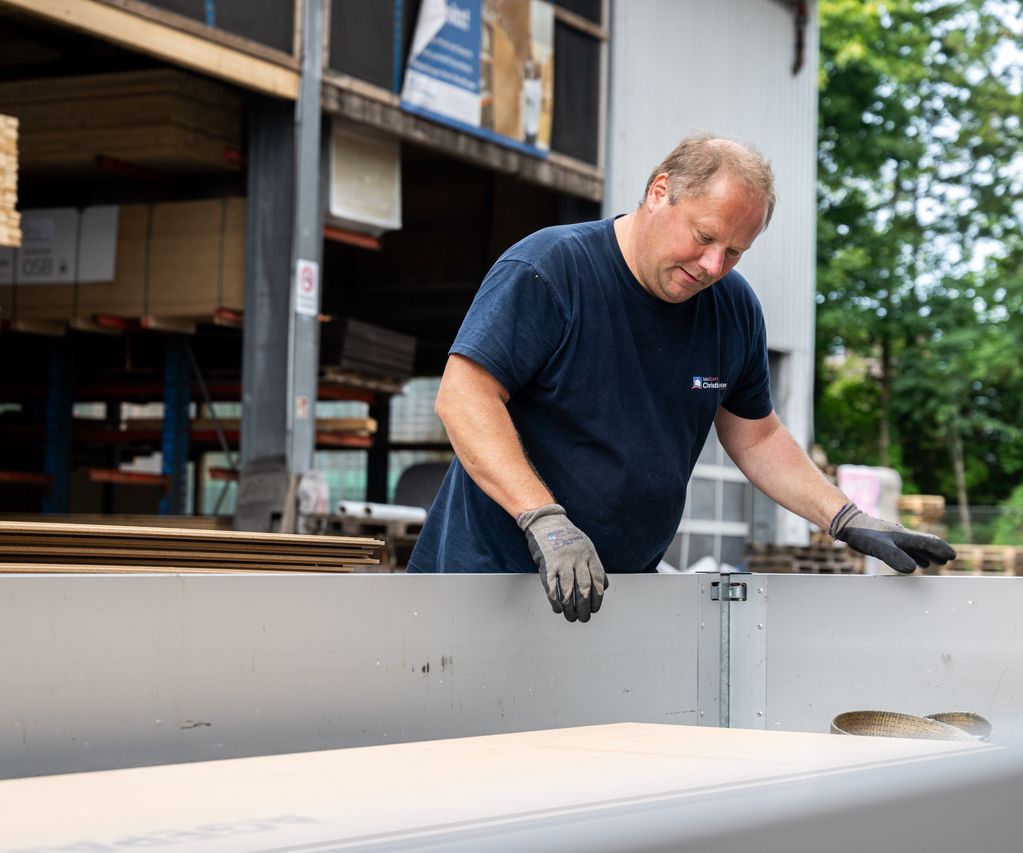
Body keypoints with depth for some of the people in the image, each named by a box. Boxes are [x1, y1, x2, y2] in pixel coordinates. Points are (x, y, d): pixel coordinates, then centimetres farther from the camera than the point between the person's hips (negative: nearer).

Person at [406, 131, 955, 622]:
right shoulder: (547, 270, -13)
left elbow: (756, 439, 19)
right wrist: (545, 522, -30)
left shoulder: (735, 308, 7)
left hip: (624, 586, 6)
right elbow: (463, 397, -20)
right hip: (493, 578, -5)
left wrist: (849, 522, 8)